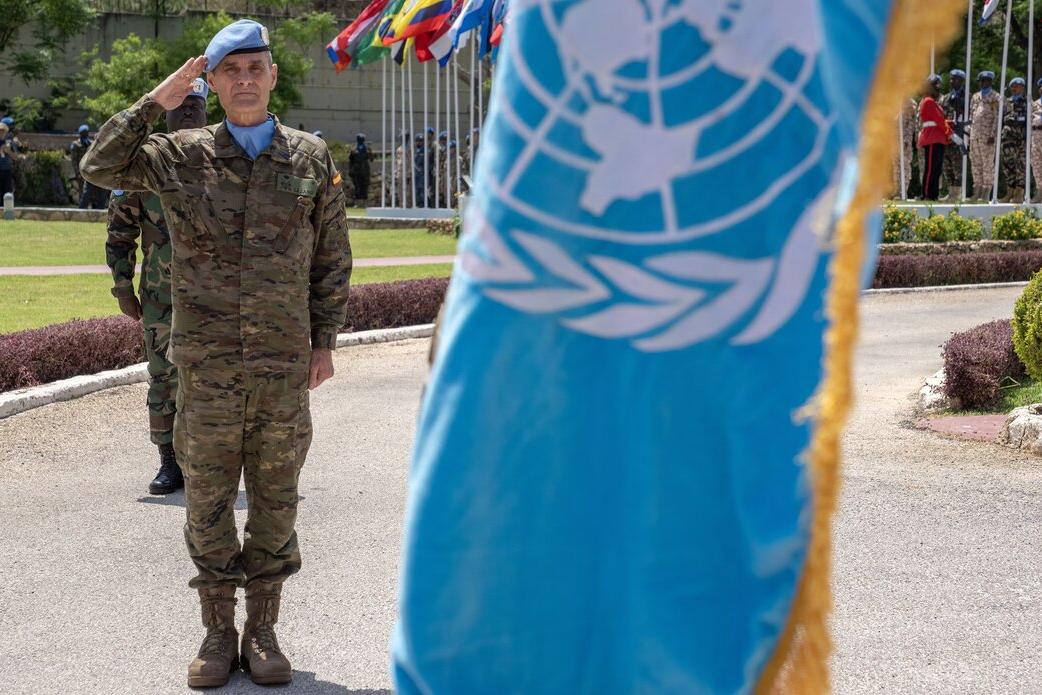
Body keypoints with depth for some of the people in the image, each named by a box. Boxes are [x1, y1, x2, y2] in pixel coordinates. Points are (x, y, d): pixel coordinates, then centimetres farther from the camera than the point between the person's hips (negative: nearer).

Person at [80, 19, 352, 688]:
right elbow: (101, 167, -2)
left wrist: (325, 341, 5)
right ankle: (219, 632, 18)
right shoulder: (182, 156, 5)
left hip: (285, 366, 0)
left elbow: (333, 259, 10)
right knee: (208, 502, 5)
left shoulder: (312, 157, 6)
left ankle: (263, 631, 19)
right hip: (206, 365, 0)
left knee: (275, 501, 7)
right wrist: (156, 101, -6)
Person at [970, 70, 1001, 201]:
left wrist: (993, 135, -15)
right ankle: (977, 191, 14)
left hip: (987, 136, -6)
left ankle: (986, 194, -3)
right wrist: (970, 133, 13)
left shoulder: (995, 97, -1)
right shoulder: (975, 97, 18)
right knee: (975, 163, 8)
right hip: (974, 135, 6)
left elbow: (997, 117, -8)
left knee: (988, 164, -4)